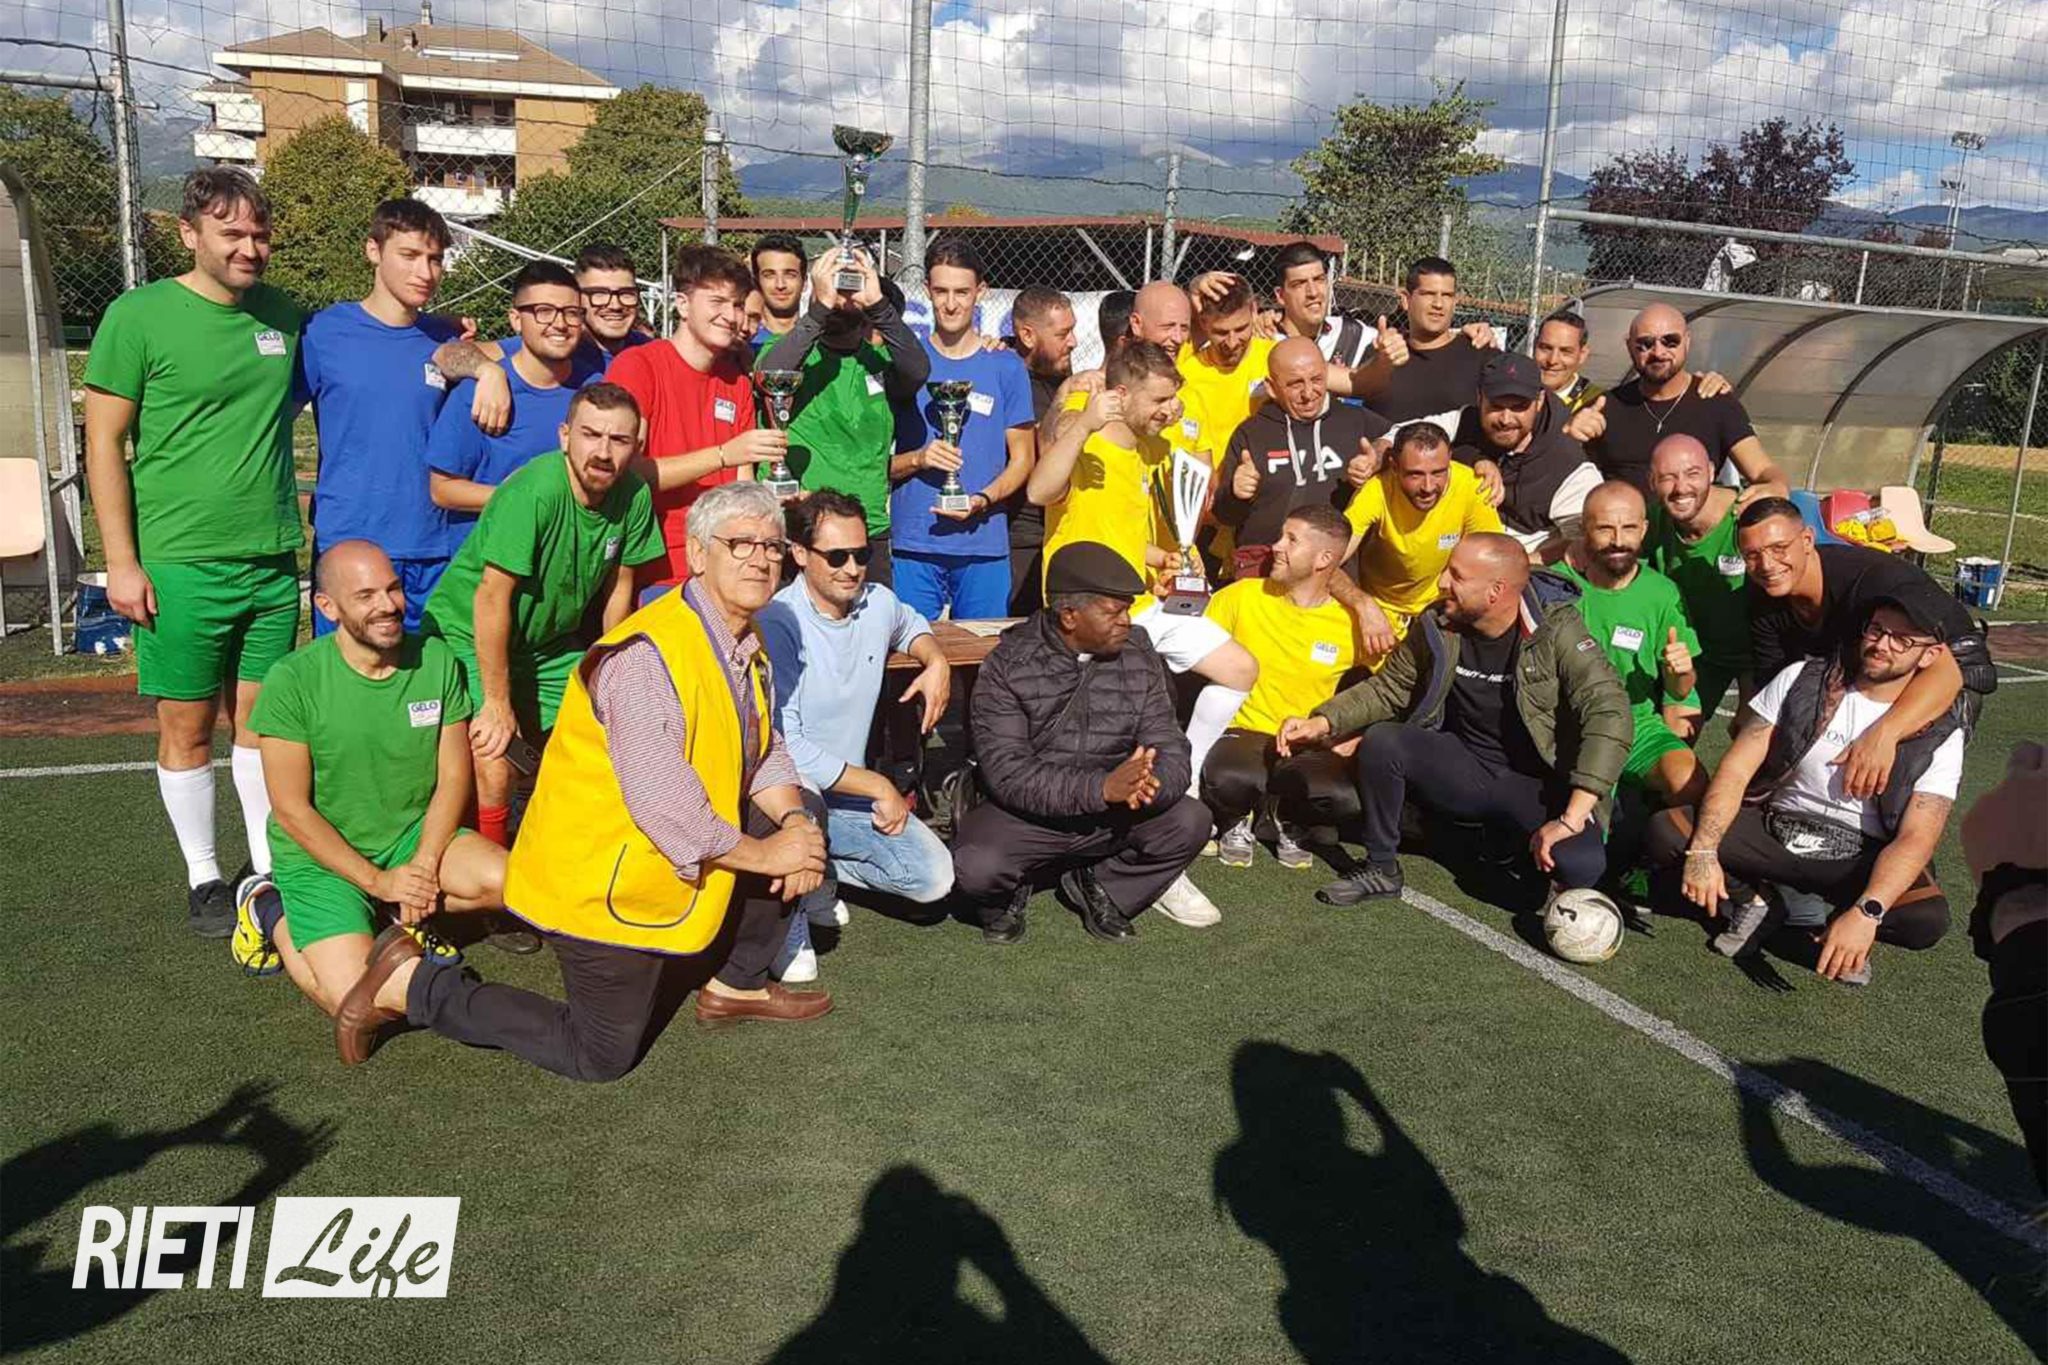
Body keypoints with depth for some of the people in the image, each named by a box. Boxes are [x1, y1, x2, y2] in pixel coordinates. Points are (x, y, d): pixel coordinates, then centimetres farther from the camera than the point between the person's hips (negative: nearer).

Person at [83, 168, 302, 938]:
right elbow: (103, 441, -5)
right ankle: (204, 877, 21)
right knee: (188, 728, 7)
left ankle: (269, 870, 23)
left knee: (260, 720, 12)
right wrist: (122, 561, -9)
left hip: (274, 559, 4)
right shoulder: (139, 316, -7)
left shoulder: (286, 316, 5)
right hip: (180, 564, -3)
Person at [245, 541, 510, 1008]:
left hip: (415, 836, 4)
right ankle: (276, 917, 9)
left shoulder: (437, 660, -5)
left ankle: (401, 913, 3)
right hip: (322, 858, -3)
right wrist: (378, 881, -16)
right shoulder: (293, 680, -16)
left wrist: (424, 866, -14)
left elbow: (453, 777, -1)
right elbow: (292, 810, -13)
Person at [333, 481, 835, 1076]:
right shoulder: (645, 657, -27)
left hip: (678, 857, 9)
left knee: (799, 825, 3)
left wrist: (794, 818, -11)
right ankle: (411, 984, 11)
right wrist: (762, 854, -20)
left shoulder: (747, 645, 4)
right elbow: (663, 805, -31)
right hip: (604, 877, -9)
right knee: (600, 1057, 2)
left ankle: (738, 985, 18)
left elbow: (764, 753, 9)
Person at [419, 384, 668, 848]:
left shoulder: (634, 497, -10)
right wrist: (497, 703, -25)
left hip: (549, 643, 6)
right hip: (469, 636, -6)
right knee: (493, 767, -19)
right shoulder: (533, 492, -29)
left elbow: (617, 586, 2)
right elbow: (492, 597, -28)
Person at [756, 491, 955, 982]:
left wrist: (937, 661, 5)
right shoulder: (776, 625, -20)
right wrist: (878, 786, -19)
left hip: (850, 795, 6)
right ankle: (788, 925, -14)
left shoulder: (877, 602, 0)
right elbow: (784, 748, -25)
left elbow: (911, 624, 28)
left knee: (934, 878, -10)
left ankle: (818, 872, 14)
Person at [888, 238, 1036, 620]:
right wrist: (917, 459, -13)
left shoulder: (1006, 367, 7)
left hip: (984, 546, 0)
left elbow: (1022, 457, 7)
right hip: (911, 545, 0)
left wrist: (983, 500, -11)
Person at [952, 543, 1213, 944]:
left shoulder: (1138, 656, -1)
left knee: (1191, 820, -22)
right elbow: (1007, 774, -22)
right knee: (975, 868, -32)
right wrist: (1102, 787, -35)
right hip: (1026, 816, -3)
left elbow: (1170, 750, -6)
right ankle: (1009, 893, 8)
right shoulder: (1007, 666, -13)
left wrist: (1152, 784, -32)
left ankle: (1098, 885, 6)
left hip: (1115, 815, 4)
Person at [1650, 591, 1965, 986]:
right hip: (1774, 830, 1)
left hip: (1858, 857, -1)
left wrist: (1866, 913, -35)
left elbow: (1915, 838, -17)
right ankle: (1760, 899, 1)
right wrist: (1704, 852, -24)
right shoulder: (1802, 680, -3)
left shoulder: (1939, 737, -6)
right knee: (1664, 831, -24)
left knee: (1928, 919, -32)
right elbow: (1736, 768, -8)